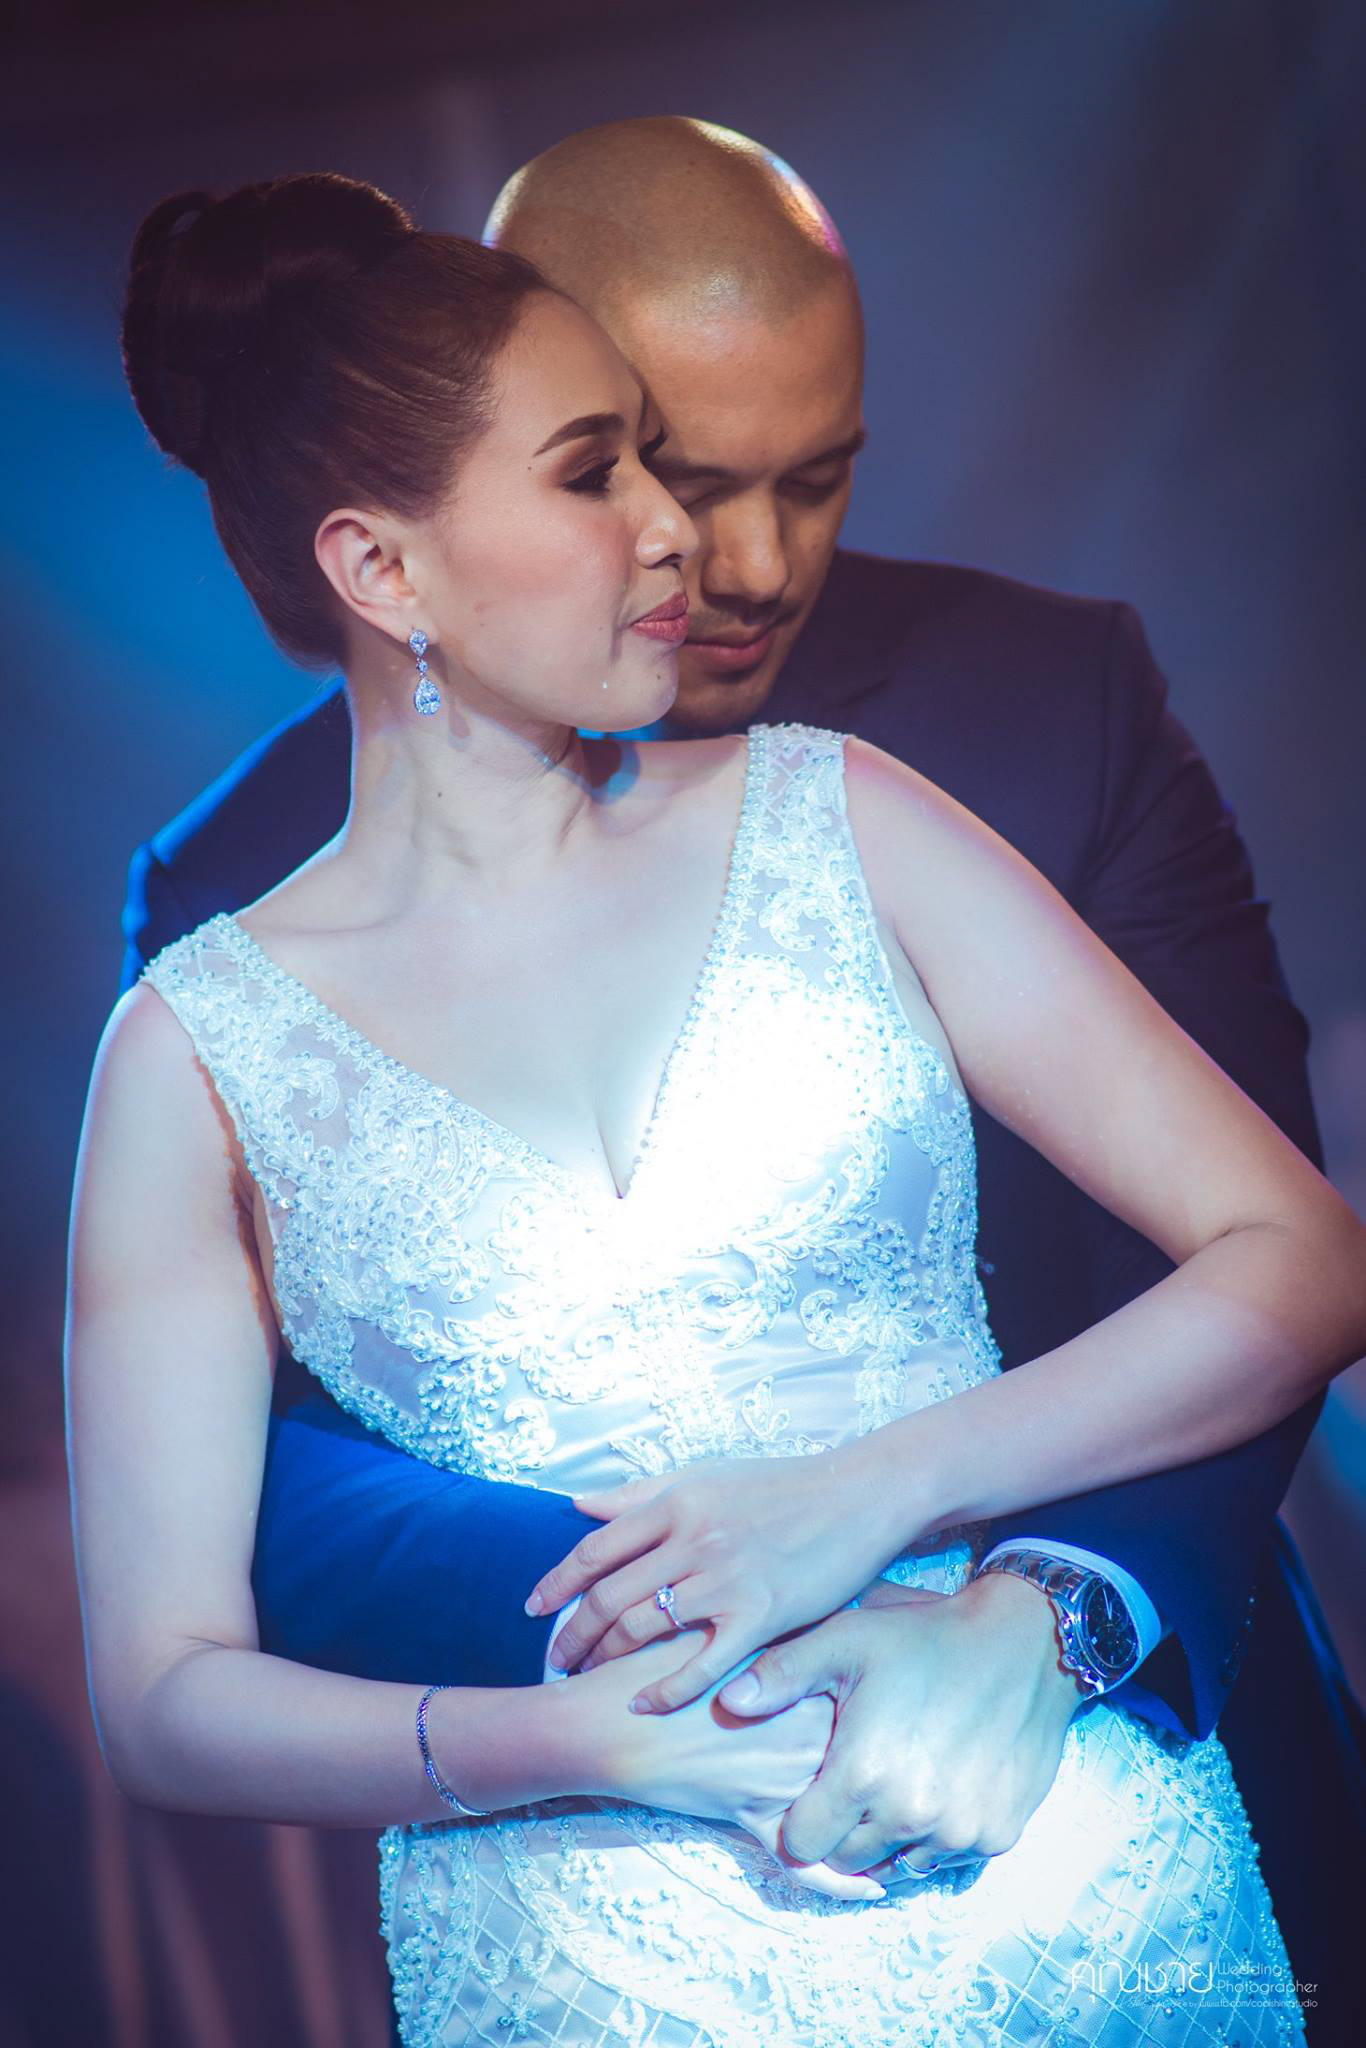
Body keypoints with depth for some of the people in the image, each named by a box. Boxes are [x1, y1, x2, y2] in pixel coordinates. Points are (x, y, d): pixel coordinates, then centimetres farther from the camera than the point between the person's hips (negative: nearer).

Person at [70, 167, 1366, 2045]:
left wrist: (868, 1494, -17)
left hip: (1083, 1877, 1)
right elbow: (166, 1696, -4)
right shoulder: (202, 1054, -3)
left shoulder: (832, 826, 0)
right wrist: (582, 1741, -20)